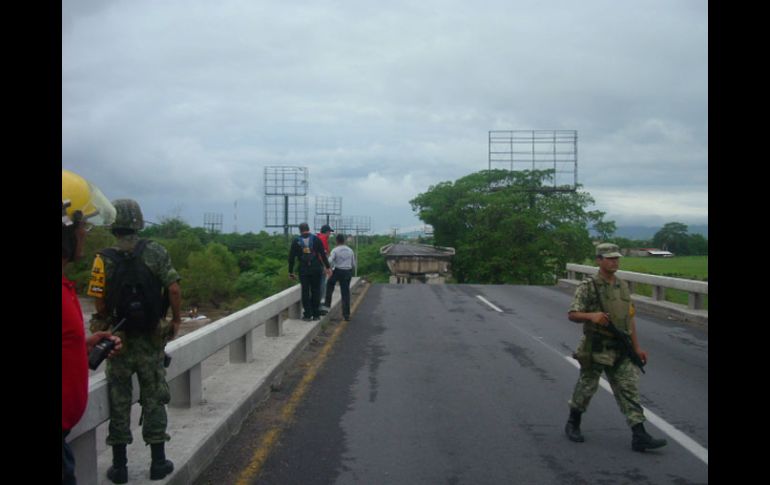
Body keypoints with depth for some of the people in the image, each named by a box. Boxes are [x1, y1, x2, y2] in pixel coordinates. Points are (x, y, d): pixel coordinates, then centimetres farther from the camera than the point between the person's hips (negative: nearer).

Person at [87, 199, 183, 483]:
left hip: (118, 339, 0)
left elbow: (100, 304, -12)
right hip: (151, 339, 0)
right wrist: (176, 320, 1)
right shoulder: (155, 253, -9)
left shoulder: (104, 260, -9)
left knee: (119, 401, 11)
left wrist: (106, 323, 8)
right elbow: (174, 290, -13)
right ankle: (158, 462, 17)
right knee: (153, 398, 11)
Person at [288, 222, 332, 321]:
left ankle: (307, 315, 5)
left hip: (303, 270, 0)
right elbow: (323, 254, -3)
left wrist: (291, 272, 10)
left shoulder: (296, 241, 3)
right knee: (316, 291, 8)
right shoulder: (316, 239, 1)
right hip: (316, 269, 0)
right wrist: (327, 267, 2)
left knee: (305, 292, 6)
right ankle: (316, 314, 10)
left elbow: (291, 257, 4)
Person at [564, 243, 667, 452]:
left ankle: (639, 437, -6)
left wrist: (637, 347, 12)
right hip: (596, 349, -5)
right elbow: (572, 315, -13)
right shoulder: (588, 287, -9)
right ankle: (573, 424, 30)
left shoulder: (623, 286, 10)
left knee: (629, 389, -3)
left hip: (621, 350, 5)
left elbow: (630, 318, 15)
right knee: (586, 387, 8)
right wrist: (591, 315, -32)